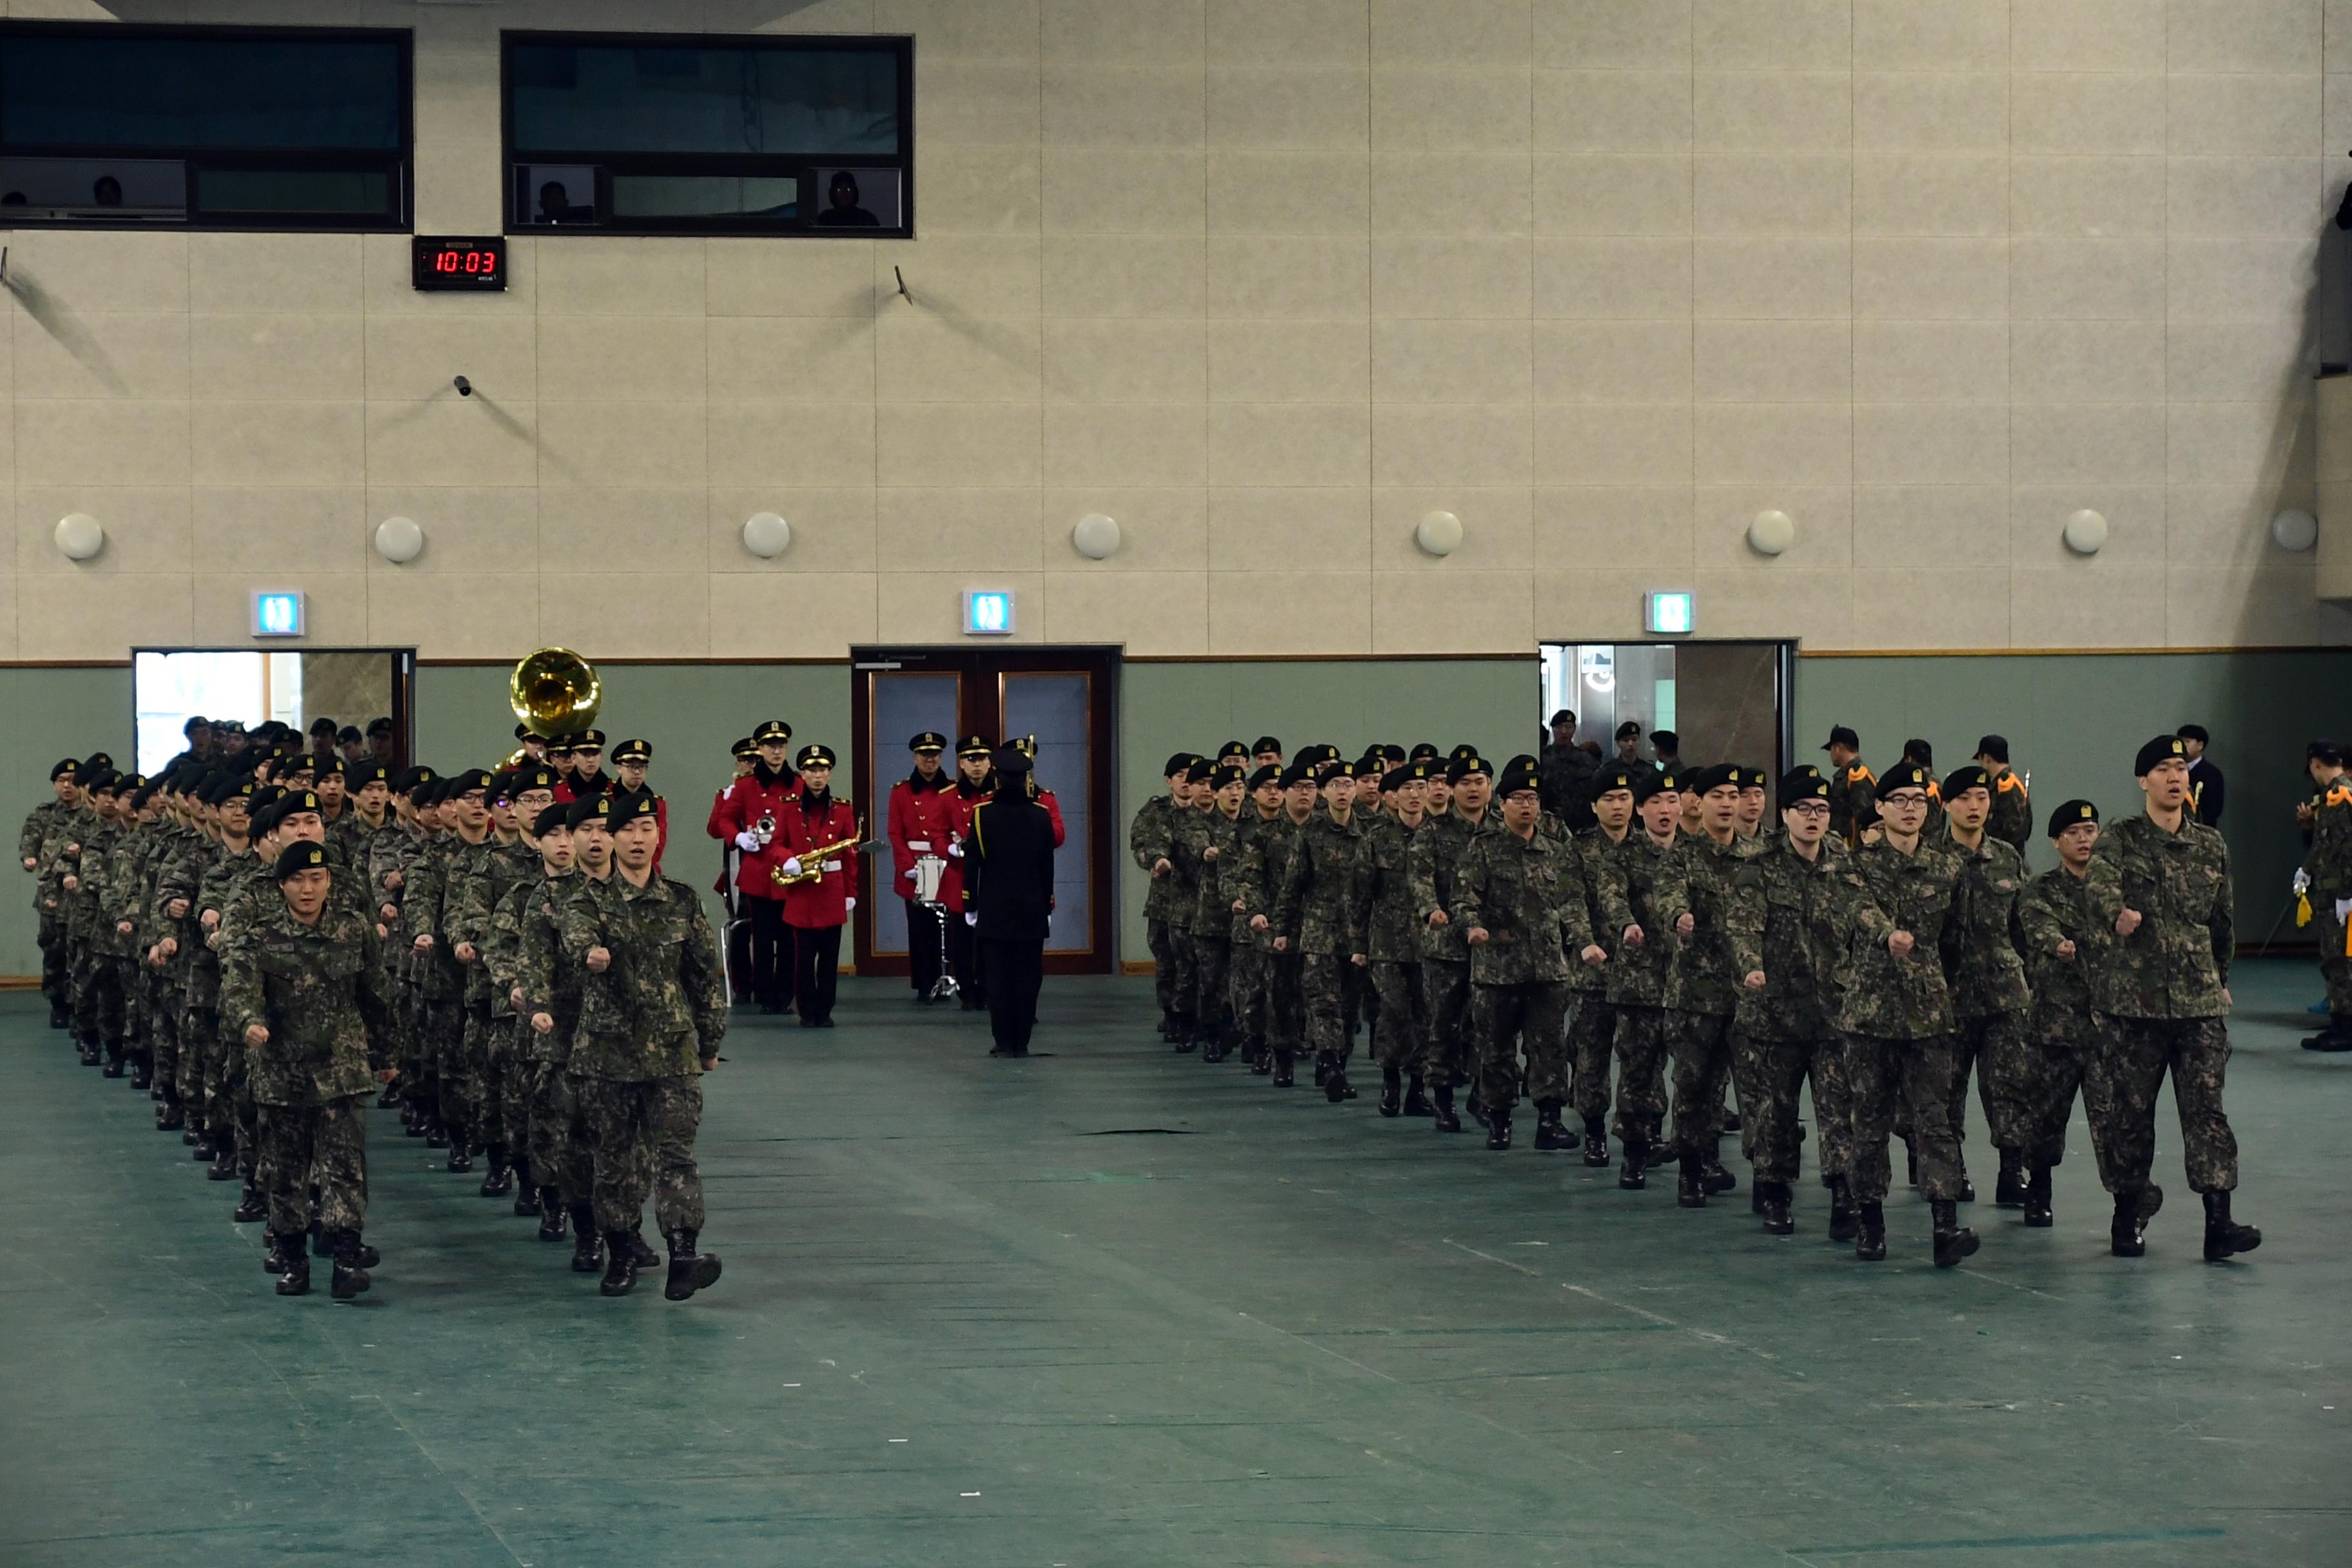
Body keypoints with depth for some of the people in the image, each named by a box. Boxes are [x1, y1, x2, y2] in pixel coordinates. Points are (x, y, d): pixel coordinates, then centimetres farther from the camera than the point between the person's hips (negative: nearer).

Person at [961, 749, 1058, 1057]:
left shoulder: (982, 814, -6)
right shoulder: (1041, 815, -1)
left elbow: (972, 862, -4)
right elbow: (1048, 866, 4)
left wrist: (970, 905, 3)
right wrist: (1047, 905, 12)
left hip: (993, 912, -1)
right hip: (1032, 913, 1)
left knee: (997, 977, 2)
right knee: (1027, 978, 5)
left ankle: (1003, 1041, 0)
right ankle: (1021, 1041, 4)